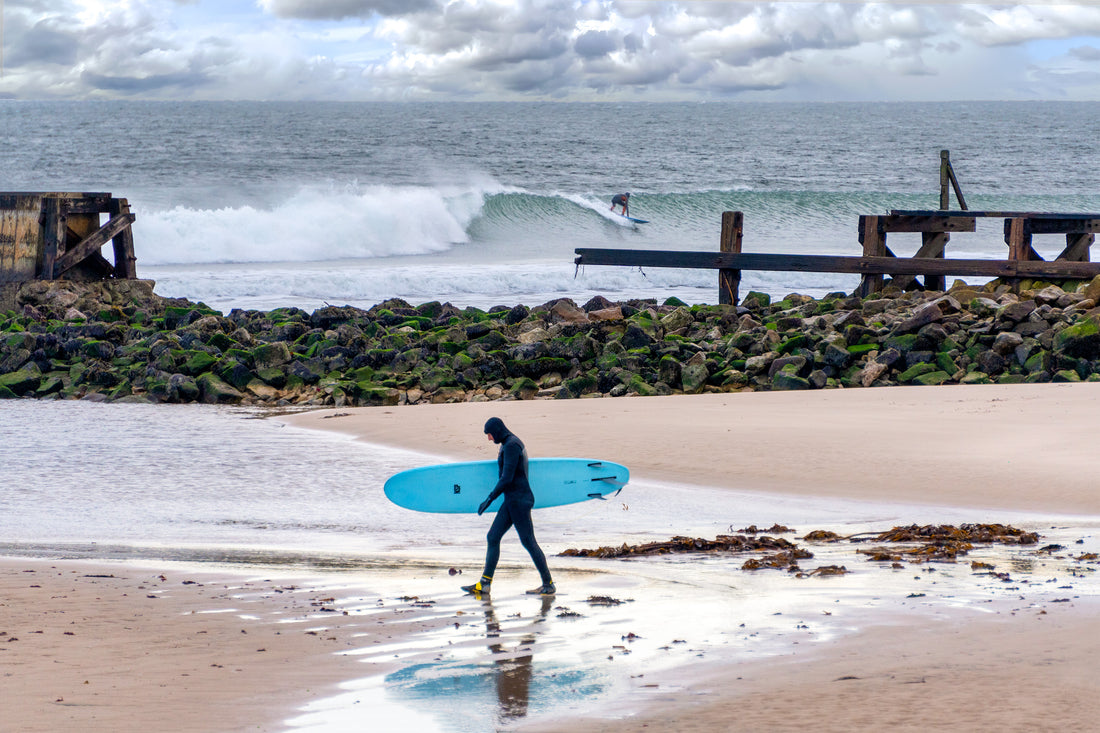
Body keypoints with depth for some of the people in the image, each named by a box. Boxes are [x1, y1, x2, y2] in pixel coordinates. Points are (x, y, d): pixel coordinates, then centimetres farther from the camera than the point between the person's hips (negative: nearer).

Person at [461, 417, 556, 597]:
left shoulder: (511, 446, -16)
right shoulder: (511, 444, 15)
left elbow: (507, 478, -21)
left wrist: (489, 499, -16)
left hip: (519, 501, -11)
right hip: (511, 501, 11)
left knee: (528, 542, -5)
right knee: (493, 537, 7)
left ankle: (549, 585, 2)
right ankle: (484, 584, 8)